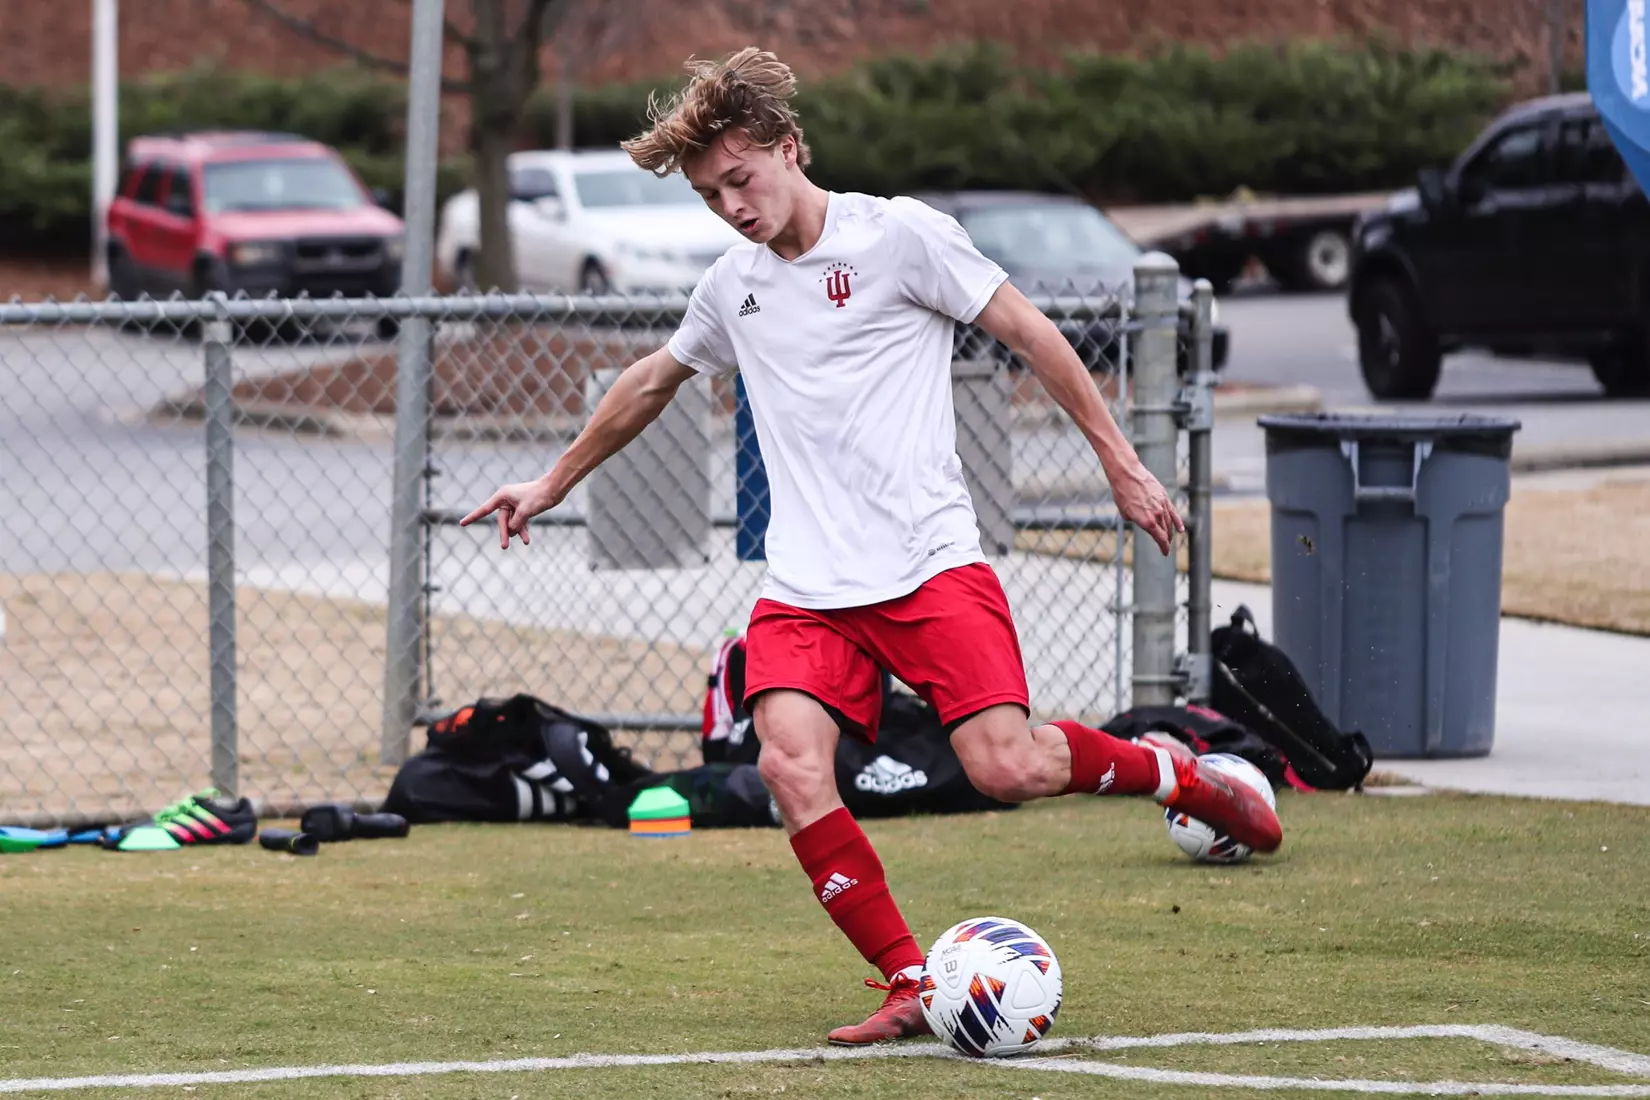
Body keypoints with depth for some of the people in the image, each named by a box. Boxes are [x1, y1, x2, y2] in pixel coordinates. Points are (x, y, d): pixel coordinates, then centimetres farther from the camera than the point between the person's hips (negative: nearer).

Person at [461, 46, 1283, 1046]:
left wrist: (1121, 463, -1)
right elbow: (651, 383, 33)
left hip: (930, 562, -4)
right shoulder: (733, 286, 14)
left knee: (1006, 768, -17)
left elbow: (1030, 334, 0)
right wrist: (552, 484, 41)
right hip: (804, 588, 5)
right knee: (792, 764, -21)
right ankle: (911, 985, -12)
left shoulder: (898, 234, -3)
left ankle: (1173, 772, 15)